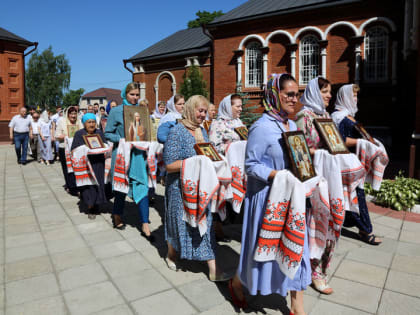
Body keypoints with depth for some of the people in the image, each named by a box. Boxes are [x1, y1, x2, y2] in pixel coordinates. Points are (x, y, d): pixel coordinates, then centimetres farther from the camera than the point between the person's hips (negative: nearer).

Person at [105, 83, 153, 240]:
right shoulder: (116, 112, -1)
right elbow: (108, 133, -2)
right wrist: (122, 140, -16)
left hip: (138, 154, 3)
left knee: (142, 188, -3)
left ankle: (145, 226, 1)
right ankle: (117, 216, 33)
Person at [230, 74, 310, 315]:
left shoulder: (292, 125, 10)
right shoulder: (262, 127, -15)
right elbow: (251, 165, -16)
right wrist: (278, 176, -26)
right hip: (268, 197, -7)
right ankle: (237, 283, 39)